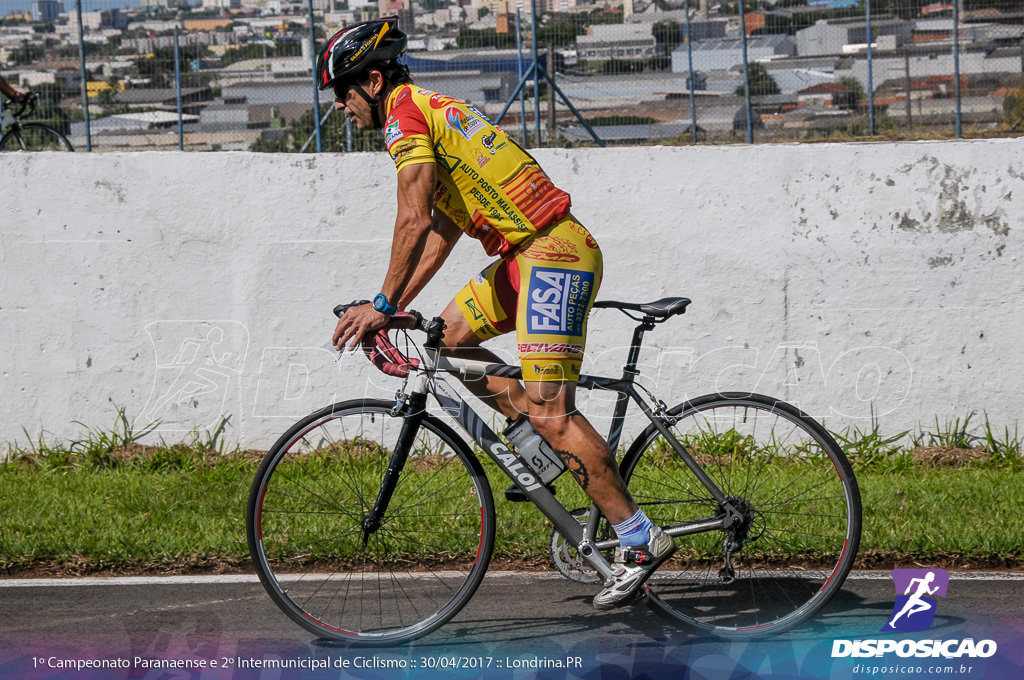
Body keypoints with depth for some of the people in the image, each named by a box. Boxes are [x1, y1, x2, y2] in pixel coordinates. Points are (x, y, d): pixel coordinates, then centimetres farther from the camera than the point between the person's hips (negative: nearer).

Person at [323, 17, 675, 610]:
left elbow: (414, 221, -17)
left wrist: (382, 305, -11)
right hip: (530, 254, 10)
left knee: (549, 409, -14)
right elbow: (443, 230, 24)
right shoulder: (432, 112, 23)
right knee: (450, 336, 16)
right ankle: (553, 444, 13)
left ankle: (640, 540, -12)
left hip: (553, 254, -10)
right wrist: (397, 308, 17)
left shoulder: (407, 112, -7)